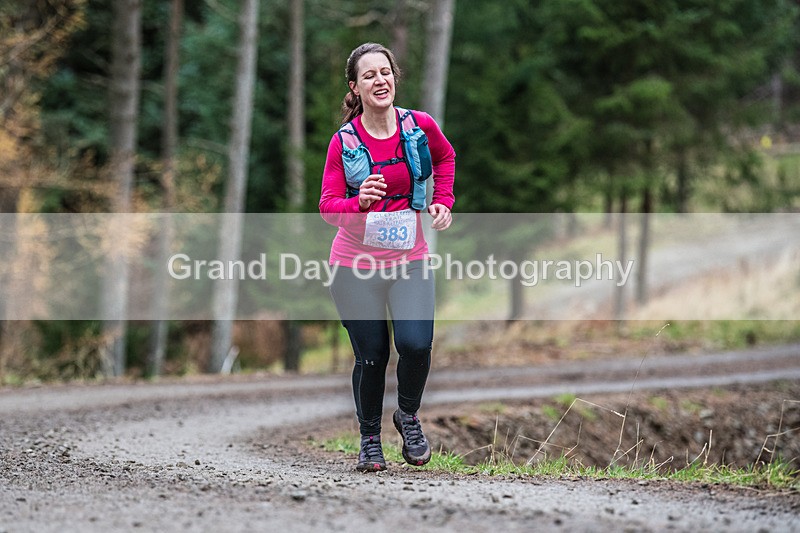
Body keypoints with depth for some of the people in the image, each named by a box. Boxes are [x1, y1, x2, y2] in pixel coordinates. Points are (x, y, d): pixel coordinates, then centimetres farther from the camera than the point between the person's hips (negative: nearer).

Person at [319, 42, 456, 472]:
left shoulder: (420, 126, -3)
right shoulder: (344, 141, -8)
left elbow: (445, 157, 20)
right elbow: (327, 208, -10)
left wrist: (443, 202, 7)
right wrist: (359, 201, -30)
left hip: (409, 258, 1)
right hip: (356, 263, -1)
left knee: (416, 344, -16)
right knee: (371, 355, 0)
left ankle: (408, 416, 15)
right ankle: (369, 440, 23)